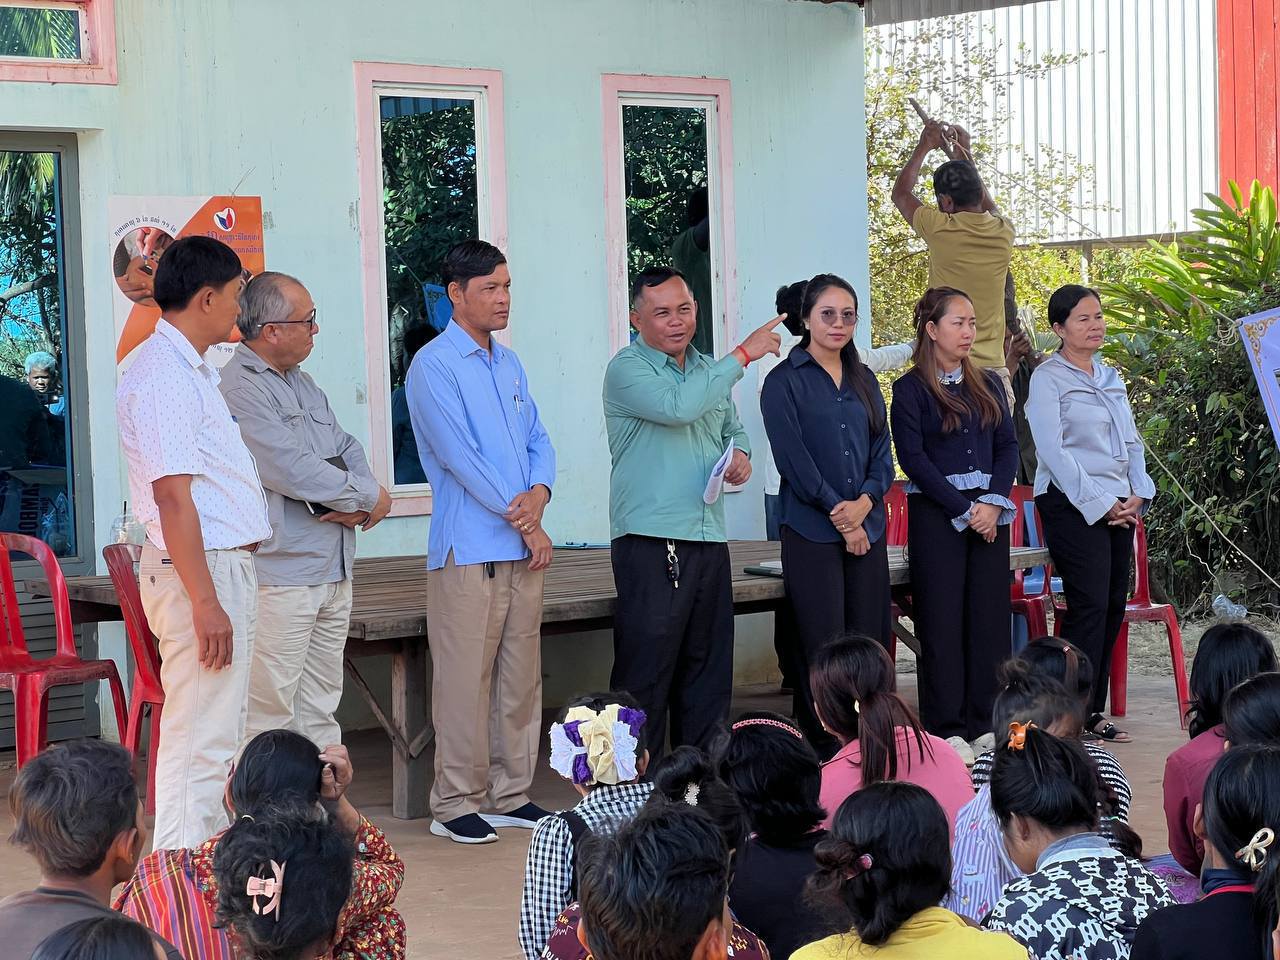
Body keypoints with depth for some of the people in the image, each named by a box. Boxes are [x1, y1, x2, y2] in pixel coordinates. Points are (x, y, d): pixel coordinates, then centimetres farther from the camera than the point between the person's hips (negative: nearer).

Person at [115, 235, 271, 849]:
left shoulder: (193, 370, 16)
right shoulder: (161, 376, -18)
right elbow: (173, 498, -23)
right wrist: (206, 602, -25)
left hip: (228, 566, 11)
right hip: (201, 573, -11)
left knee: (218, 737, 16)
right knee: (199, 741, -8)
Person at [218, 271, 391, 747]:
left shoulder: (303, 384, 18)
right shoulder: (239, 388, -13)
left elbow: (348, 450, 16)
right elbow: (290, 471, -20)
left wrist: (355, 504, -7)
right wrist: (369, 496, -8)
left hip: (333, 573, 9)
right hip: (280, 574, -9)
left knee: (320, 707, 13)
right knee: (269, 710, -8)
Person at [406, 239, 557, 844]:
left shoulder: (508, 364, 17)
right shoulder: (433, 367, -7)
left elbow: (538, 441, 15)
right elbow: (460, 455, -14)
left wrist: (539, 492, -7)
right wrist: (524, 524, -11)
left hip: (523, 546, 7)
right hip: (469, 548, -7)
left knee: (520, 679, 10)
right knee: (466, 680, -5)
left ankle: (510, 795, 18)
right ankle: (456, 803, 2)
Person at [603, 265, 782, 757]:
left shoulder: (709, 370, 17)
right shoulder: (628, 369, -7)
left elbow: (732, 429, 31)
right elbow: (677, 407, -24)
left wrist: (740, 453, 6)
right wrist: (742, 355, -18)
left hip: (708, 538, 7)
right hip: (650, 541, -7)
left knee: (708, 667, 12)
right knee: (646, 670, -6)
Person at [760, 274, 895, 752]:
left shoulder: (863, 381, 16)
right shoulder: (785, 381, -1)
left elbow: (882, 450, 12)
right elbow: (793, 458, -8)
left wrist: (866, 500, -7)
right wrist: (840, 516, -9)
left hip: (866, 528, 5)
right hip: (812, 532, -5)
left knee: (871, 640, 1)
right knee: (823, 646, -6)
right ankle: (823, 754, -1)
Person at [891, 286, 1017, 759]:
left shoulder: (987, 385, 13)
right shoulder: (911, 389, -2)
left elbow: (1008, 447, 9)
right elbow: (913, 458, -9)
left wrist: (993, 502, -7)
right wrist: (964, 510, -12)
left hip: (989, 512, 5)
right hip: (935, 513, -5)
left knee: (990, 616, 4)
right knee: (942, 621, -3)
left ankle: (984, 724, 11)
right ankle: (946, 730, 2)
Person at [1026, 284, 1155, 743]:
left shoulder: (1110, 378, 18)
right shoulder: (1048, 379, -5)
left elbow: (1131, 441, 19)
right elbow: (1053, 451, -12)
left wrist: (1137, 495, 2)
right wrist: (1101, 504, -14)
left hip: (1119, 507, 7)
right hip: (1072, 506, -7)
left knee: (1114, 604, 5)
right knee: (1089, 604, -12)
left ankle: (1092, 709, 11)